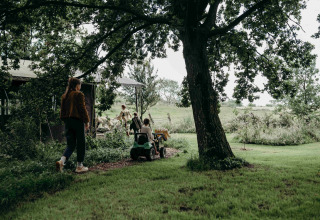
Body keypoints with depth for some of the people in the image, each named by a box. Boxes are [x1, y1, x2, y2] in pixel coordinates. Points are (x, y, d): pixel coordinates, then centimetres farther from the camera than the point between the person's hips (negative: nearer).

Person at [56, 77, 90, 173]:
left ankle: (61, 161, -12)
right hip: (78, 121, -6)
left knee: (71, 144, 11)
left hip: (67, 121, 6)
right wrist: (86, 121, -3)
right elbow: (82, 109, -10)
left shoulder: (64, 96, 12)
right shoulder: (79, 94, -8)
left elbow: (62, 110, 15)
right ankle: (79, 166, 12)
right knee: (80, 144, 6)